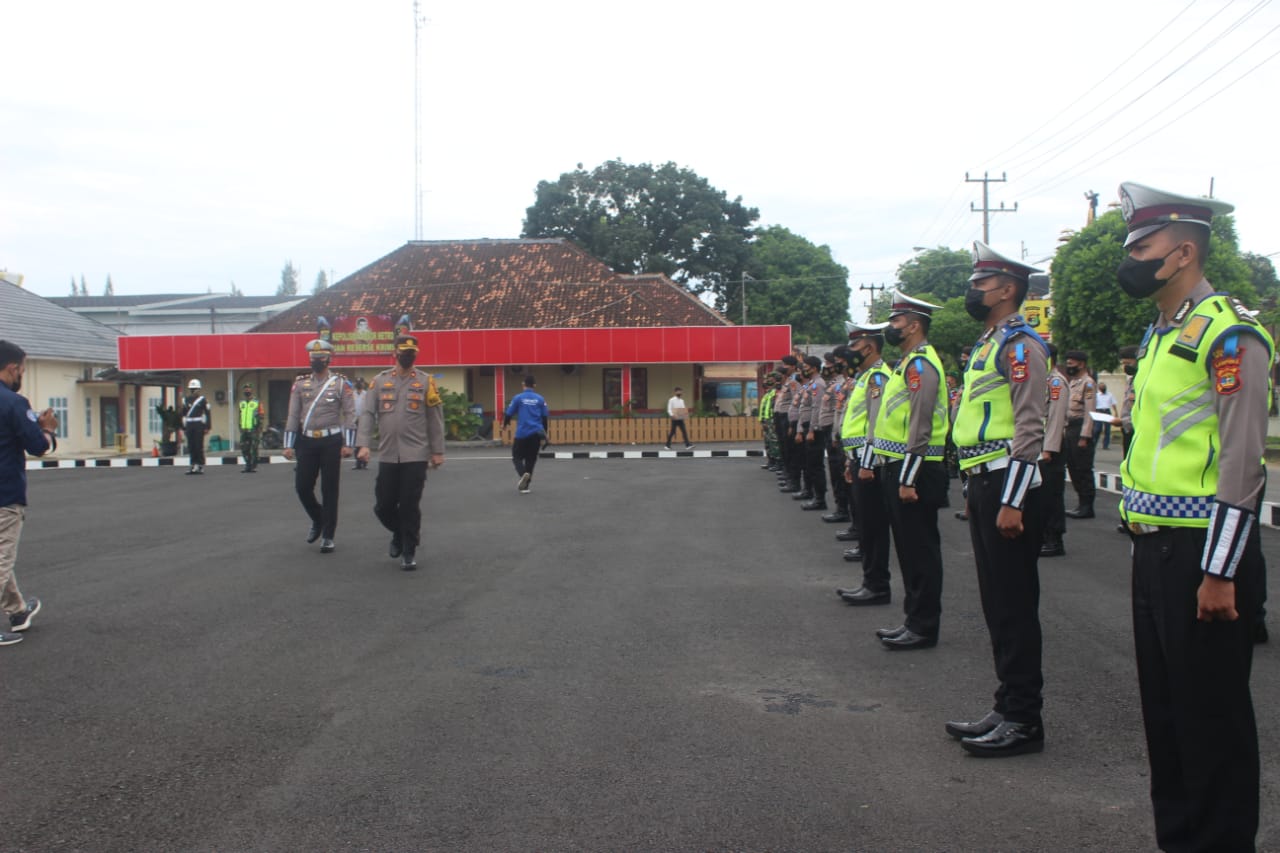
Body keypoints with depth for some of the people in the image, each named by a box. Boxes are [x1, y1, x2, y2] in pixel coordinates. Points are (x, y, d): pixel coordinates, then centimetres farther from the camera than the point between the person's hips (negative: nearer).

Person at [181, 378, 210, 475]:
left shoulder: (202, 400, -1)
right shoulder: (185, 400, 13)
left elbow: (207, 413, -2)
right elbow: (183, 414, 17)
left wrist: (207, 427, -7)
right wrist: (183, 427, 13)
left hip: (199, 425, -5)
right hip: (189, 426, 5)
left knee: (199, 446, -4)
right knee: (191, 447, 5)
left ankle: (200, 466, 2)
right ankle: (194, 464, 11)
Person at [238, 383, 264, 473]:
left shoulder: (257, 403, -1)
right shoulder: (241, 403, 17)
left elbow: (262, 416, -3)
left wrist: (259, 428, -8)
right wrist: (240, 428, 19)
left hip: (253, 430, -6)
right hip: (244, 430, 6)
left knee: (254, 449, -5)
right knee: (244, 449, 4)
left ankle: (254, 466, 2)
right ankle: (247, 466, 14)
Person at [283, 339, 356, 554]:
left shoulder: (341, 383, 0)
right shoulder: (300, 384, 8)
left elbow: (350, 414, -3)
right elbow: (293, 415, 8)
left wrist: (348, 444, -11)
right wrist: (288, 445, 3)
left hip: (331, 441, -3)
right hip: (306, 442, 3)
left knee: (329, 490, 0)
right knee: (302, 487, 1)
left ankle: (328, 536, 8)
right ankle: (318, 520, 29)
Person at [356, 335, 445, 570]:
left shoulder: (426, 382, 3)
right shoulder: (380, 381, 6)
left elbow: (435, 419, 4)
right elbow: (368, 414, 3)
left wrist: (437, 451, 1)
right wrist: (363, 444, -10)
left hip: (415, 456, -2)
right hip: (387, 456, 2)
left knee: (410, 506, -1)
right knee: (384, 505, 4)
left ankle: (409, 551, 12)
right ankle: (399, 533, 33)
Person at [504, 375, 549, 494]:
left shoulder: (518, 398, -3)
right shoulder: (540, 399, 4)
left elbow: (509, 414, 1)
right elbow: (545, 417, 7)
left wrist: (505, 424, 23)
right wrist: (544, 433, 18)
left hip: (522, 433, -2)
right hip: (536, 433, 2)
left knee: (517, 457, 9)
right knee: (531, 459, 12)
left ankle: (523, 474, -21)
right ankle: (524, 486, 9)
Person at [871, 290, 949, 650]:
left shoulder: (920, 364, -14)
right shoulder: (908, 363, 17)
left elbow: (920, 427, -21)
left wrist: (908, 479, -22)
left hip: (915, 471, -10)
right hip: (900, 470, 10)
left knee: (920, 550, -3)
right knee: (911, 549, 14)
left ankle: (924, 628, 3)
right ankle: (915, 620, 22)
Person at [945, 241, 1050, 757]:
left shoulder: (1020, 345, -12)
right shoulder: (986, 344, 18)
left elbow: (1029, 429, -19)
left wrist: (1012, 502, -23)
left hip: (1007, 487, -10)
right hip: (983, 485, 10)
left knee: (1015, 607, -4)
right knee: (997, 605, 14)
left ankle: (1024, 721, 4)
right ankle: (1007, 709, 23)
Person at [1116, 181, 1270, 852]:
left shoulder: (1228, 334, -13)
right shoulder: (1159, 336, 15)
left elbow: (1242, 461, -18)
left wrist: (1219, 573, -20)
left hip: (1203, 553, -9)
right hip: (1154, 548, 9)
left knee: (1212, 713, 2)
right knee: (1164, 703, 16)